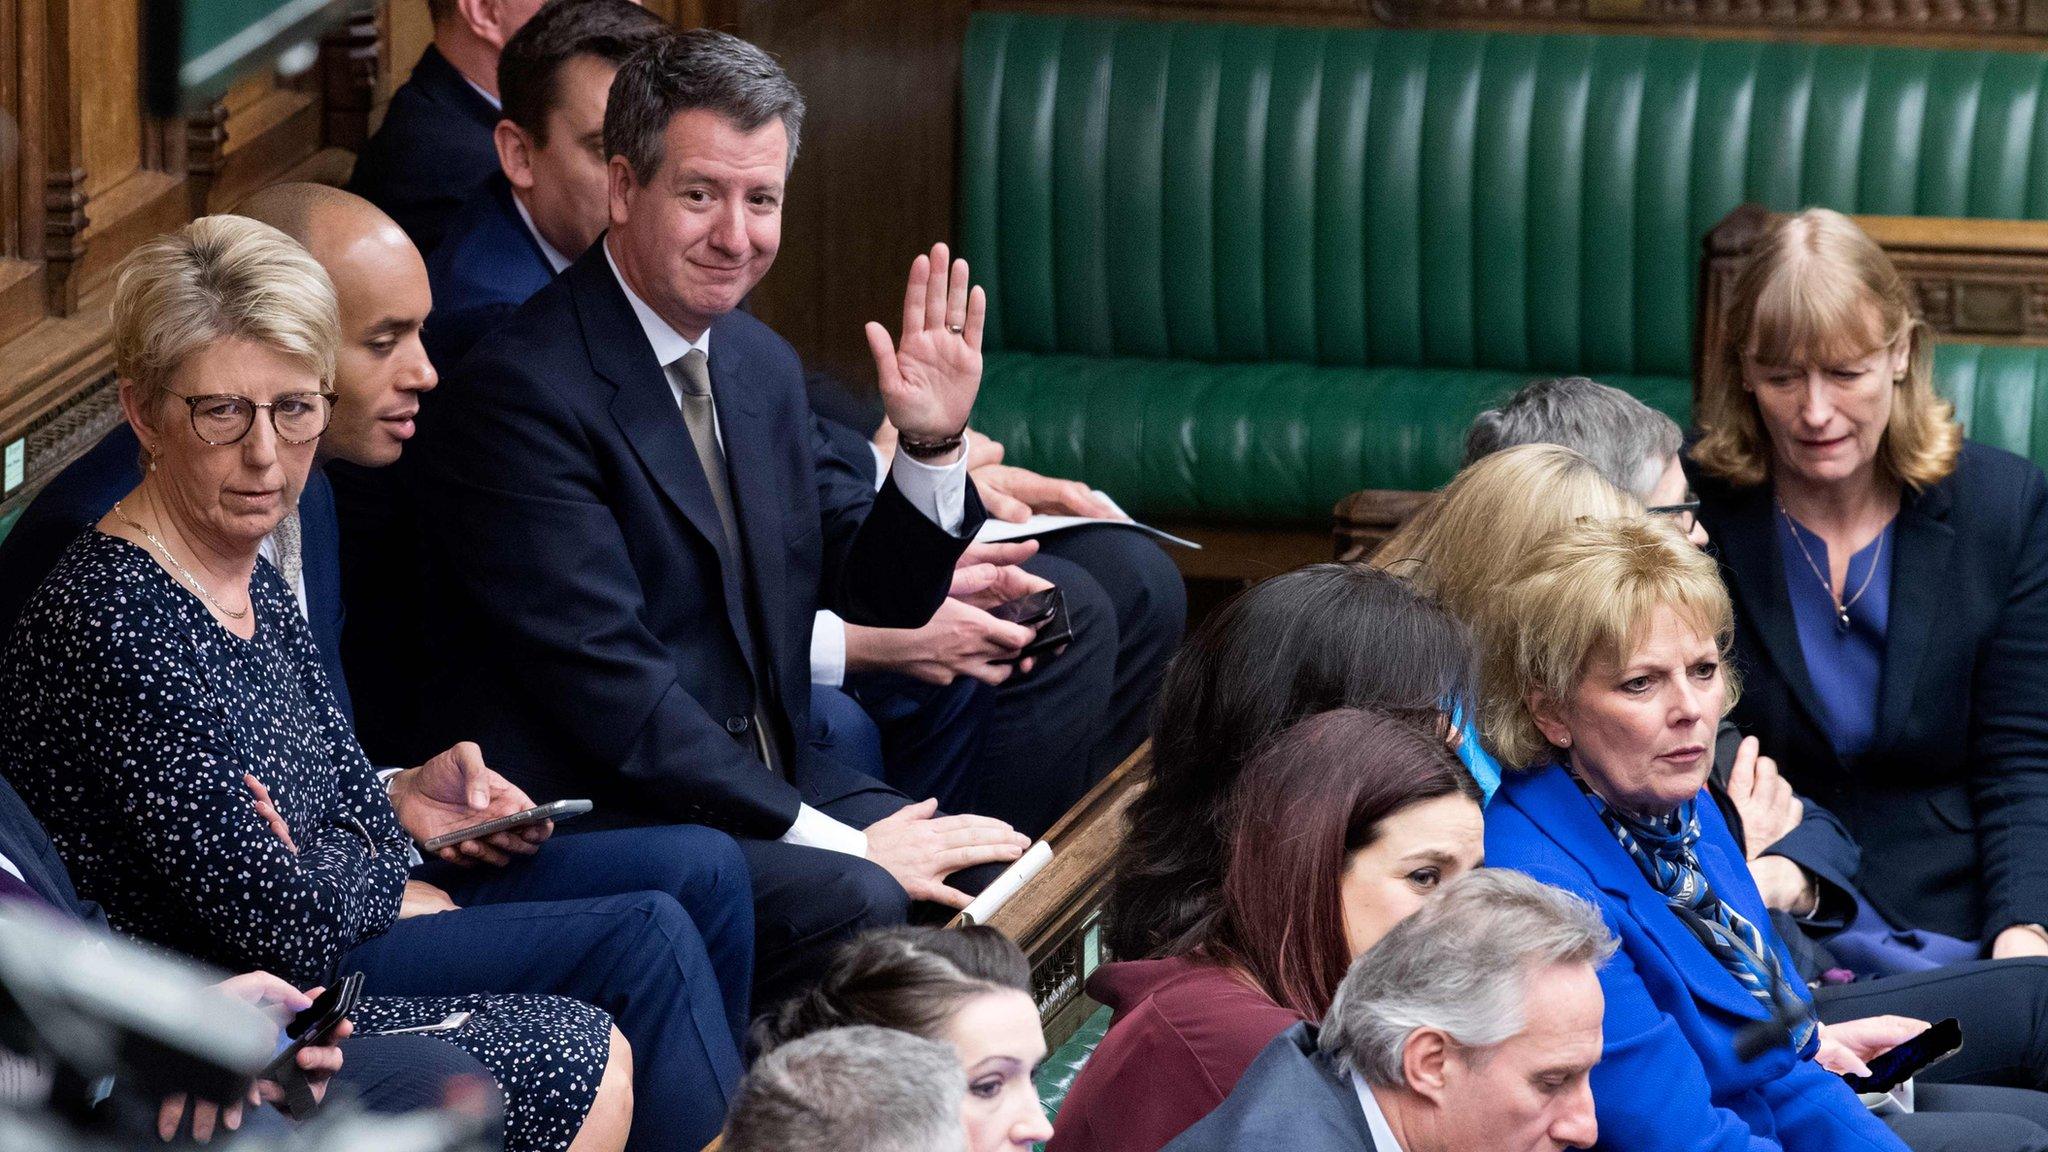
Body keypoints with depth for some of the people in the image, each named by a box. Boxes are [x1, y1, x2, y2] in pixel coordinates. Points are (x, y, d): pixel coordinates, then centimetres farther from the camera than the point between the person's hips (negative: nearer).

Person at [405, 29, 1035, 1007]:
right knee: (862, 908, -30)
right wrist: (837, 842, -21)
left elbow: (879, 594, 18)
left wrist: (932, 445, -3)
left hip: (763, 787, 8)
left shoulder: (760, 364, 12)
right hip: (591, 809, -8)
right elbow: (606, 686, -20)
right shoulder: (521, 392, -15)